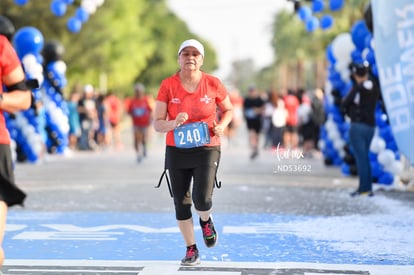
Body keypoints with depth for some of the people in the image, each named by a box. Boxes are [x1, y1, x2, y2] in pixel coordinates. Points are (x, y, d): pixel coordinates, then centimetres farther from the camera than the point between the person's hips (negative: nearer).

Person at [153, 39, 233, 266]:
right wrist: (173, 123, -27)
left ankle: (206, 221, 21)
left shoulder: (213, 84, -5)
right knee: (181, 203, 6)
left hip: (207, 150, -1)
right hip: (176, 152, 1)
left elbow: (228, 110, 11)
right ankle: (191, 249, 26)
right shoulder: (168, 86, -6)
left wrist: (221, 126, -9)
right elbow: (157, 124, -7)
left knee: (202, 198, -18)